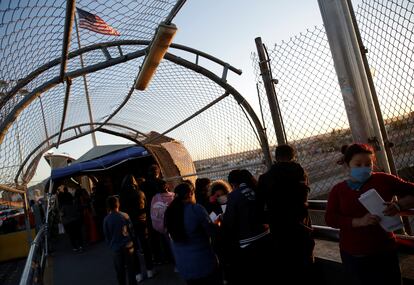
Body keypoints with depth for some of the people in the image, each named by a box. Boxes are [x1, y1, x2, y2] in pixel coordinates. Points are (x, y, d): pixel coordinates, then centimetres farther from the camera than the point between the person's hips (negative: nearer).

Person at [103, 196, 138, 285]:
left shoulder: (106, 219, -10)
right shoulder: (125, 215, -9)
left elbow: (106, 235, -1)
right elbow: (131, 230, -1)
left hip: (116, 248, -1)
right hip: (128, 245, 1)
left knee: (120, 270, 14)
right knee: (130, 268, 14)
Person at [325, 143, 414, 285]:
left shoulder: (383, 179, -5)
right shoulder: (337, 190, 0)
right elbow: (330, 219, -10)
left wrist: (399, 205, -21)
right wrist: (359, 221, -24)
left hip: (384, 253, -1)